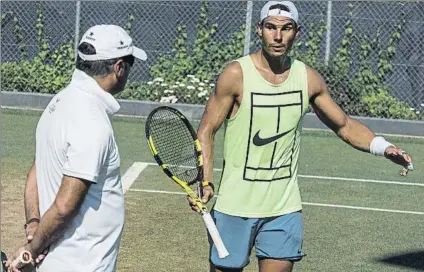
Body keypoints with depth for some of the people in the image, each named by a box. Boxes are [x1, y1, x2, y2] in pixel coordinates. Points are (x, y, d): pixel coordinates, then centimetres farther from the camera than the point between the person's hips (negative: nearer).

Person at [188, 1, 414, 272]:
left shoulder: (309, 79, 2)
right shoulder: (237, 74, -9)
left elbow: (345, 125, 12)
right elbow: (207, 130, -5)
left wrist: (383, 147, -6)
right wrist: (204, 182, -19)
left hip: (285, 208, 3)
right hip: (236, 206, -3)